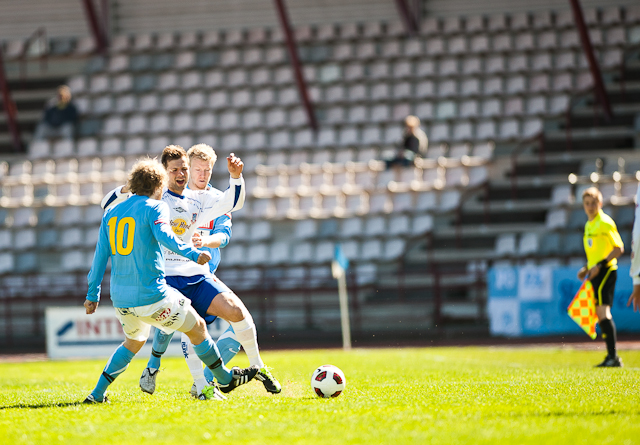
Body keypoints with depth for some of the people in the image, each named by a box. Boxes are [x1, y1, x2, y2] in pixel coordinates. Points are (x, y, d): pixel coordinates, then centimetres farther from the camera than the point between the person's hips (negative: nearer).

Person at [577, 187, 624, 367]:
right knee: (599, 313, 8)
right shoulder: (589, 225, 17)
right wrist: (586, 268, 16)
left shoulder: (605, 222, -10)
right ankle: (611, 357, 12)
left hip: (605, 271, -9)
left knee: (603, 311, -17)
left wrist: (600, 265, -21)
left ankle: (613, 356, -21)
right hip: (595, 273, 9)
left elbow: (619, 248, -15)